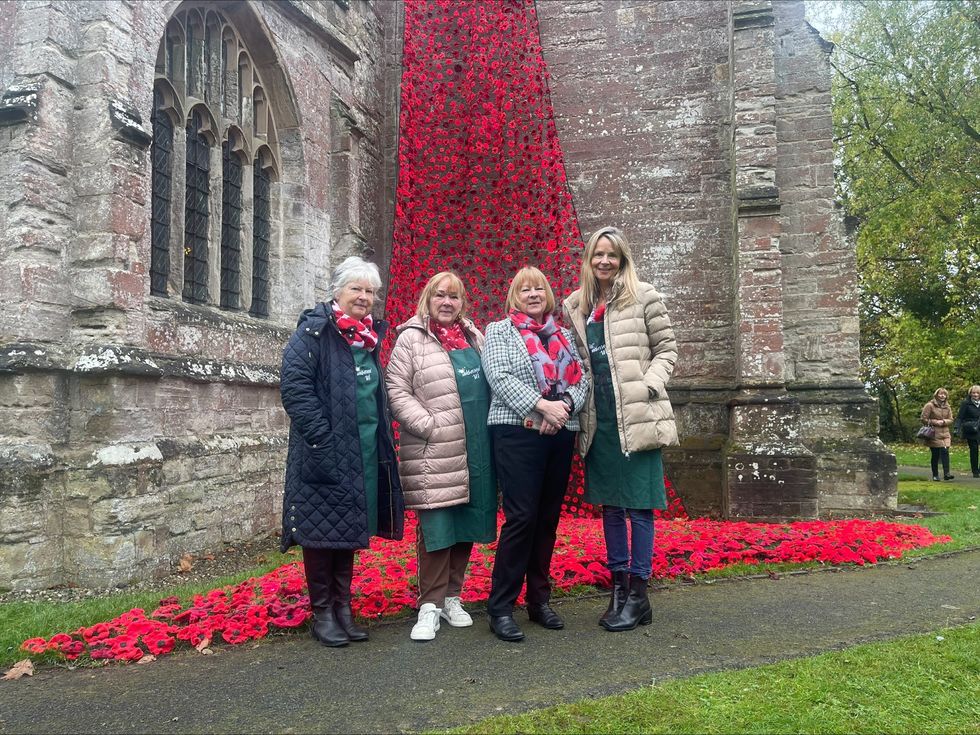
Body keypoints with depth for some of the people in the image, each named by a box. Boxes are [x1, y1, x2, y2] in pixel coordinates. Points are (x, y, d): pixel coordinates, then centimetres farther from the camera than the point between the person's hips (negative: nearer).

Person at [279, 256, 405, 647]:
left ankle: (343, 607, 24)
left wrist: (382, 441, 14)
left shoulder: (369, 336, 14)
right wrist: (322, 439, -21)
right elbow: (295, 387, -17)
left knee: (350, 529, 13)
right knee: (322, 529, 1)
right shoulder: (313, 332, -8)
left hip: (364, 453, 7)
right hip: (325, 453, -7)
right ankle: (322, 614, 14)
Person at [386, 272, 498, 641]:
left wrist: (491, 426, 10)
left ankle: (452, 597, 24)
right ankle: (430, 605, 9)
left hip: (476, 451, 5)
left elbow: (491, 384, 24)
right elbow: (397, 391, -6)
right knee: (436, 528, -3)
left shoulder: (474, 337, 16)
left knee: (467, 524, 10)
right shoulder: (411, 339, 0)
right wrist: (429, 426, -14)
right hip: (433, 454, -5)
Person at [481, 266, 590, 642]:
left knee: (548, 517, 9)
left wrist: (565, 405, -12)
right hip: (518, 433, -5)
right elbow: (499, 378, -9)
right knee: (521, 517, -10)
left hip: (561, 435, 5)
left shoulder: (562, 334, 18)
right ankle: (501, 607, -2)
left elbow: (581, 378, 9)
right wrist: (542, 405, -19)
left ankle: (539, 600, 20)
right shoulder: (499, 331, 5)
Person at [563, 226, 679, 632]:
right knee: (609, 505, 11)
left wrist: (648, 386, -13)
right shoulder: (575, 306, 12)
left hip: (636, 416, -4)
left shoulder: (643, 297, 0)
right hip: (598, 420, 5)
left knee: (638, 505, -1)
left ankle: (638, 594, 9)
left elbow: (666, 349, 1)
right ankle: (618, 587, 23)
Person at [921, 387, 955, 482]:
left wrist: (943, 421, -10)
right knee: (935, 455, -1)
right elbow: (924, 419, -6)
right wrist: (935, 422, -16)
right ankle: (935, 475, 10)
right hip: (934, 434, -4)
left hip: (945, 434, 4)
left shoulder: (947, 407, 12)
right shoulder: (930, 405, -5)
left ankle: (946, 473, -15)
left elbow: (951, 420, 10)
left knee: (945, 451, -12)